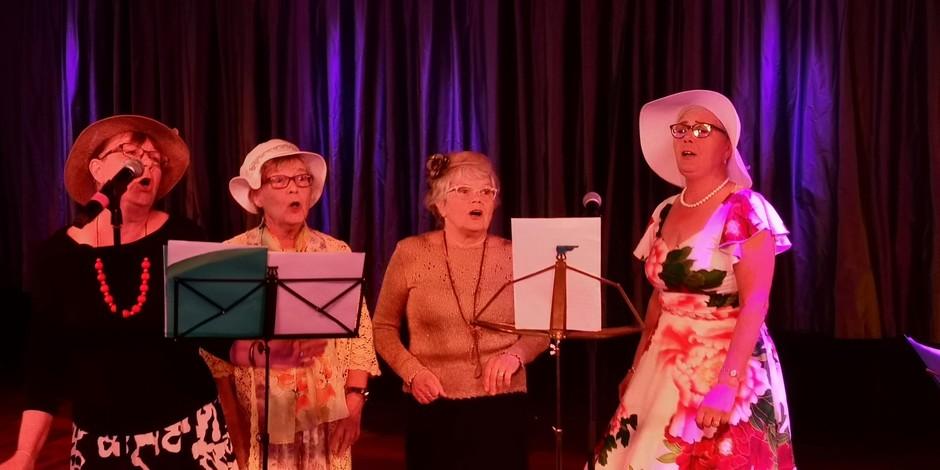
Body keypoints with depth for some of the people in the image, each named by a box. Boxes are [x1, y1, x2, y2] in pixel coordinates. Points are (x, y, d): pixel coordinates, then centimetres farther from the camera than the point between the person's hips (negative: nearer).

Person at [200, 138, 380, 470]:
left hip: (325, 419, 2)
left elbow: (360, 333, 6)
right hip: (257, 421, -2)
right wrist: (230, 420, -7)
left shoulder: (337, 253, 8)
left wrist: (354, 402, -4)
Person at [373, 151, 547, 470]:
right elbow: (383, 327, 8)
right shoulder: (410, 253, 0)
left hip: (501, 408, 0)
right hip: (433, 408, 0)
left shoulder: (514, 257, 1)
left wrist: (516, 355, -11)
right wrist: (411, 372, -7)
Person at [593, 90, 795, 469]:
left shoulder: (746, 211, -10)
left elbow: (754, 305, -18)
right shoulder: (665, 212, 10)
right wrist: (638, 367, 16)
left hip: (726, 366, -6)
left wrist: (725, 386, -26)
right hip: (665, 369, 6)